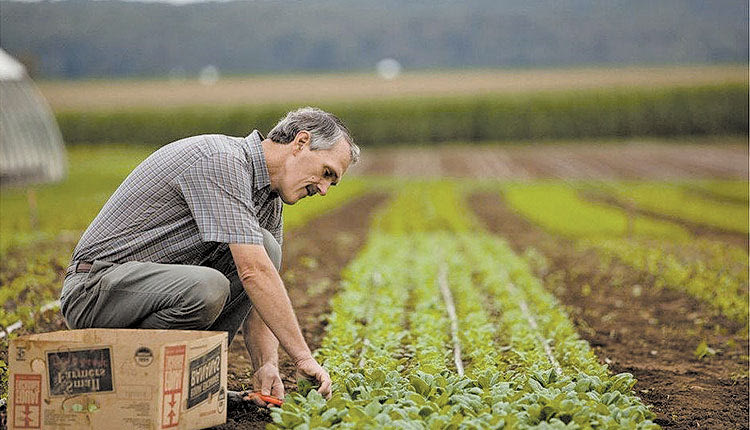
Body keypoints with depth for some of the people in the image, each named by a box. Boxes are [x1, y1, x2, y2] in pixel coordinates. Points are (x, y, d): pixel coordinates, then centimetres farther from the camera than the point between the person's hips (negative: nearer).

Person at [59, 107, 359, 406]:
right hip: (96, 288, -9)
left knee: (266, 246, -4)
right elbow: (252, 272, -28)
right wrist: (303, 357, -26)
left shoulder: (269, 201, 9)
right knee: (206, 288, -36)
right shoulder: (221, 160, -21)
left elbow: (261, 297, 6)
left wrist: (266, 365, -13)